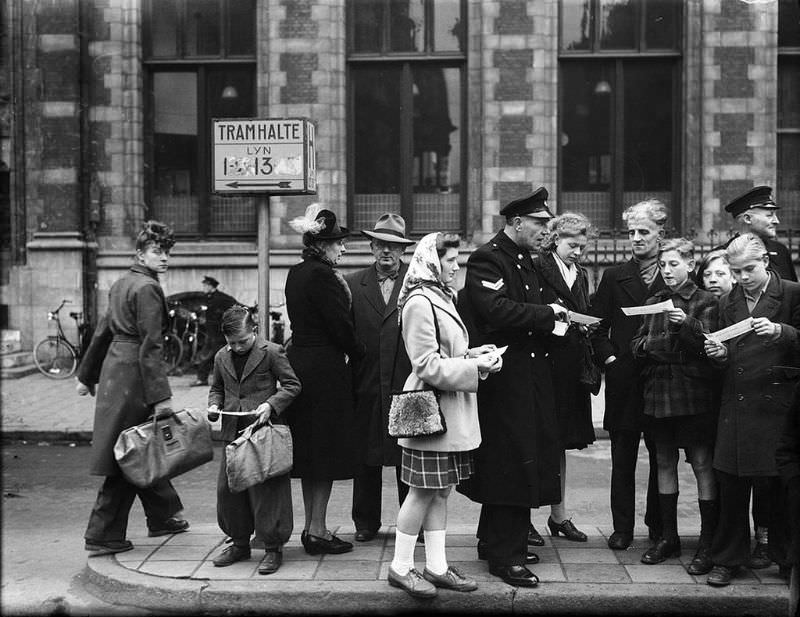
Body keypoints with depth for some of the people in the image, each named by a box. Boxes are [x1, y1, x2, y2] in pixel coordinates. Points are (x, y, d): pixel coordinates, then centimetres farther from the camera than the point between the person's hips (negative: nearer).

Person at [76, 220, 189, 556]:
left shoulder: (122, 283, 14)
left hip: (114, 366, 10)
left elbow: (103, 331, 20)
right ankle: (102, 536, 2)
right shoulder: (147, 288, -14)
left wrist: (87, 375, 27)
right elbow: (150, 345, -20)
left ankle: (163, 516, 31)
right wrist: (161, 396, -21)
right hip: (134, 374, -10)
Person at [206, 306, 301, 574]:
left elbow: (292, 385, -4)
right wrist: (214, 404, 3)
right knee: (227, 489, 7)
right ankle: (240, 544, 23)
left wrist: (271, 404, -17)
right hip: (233, 432, 6)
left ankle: (273, 548, 7)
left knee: (267, 490, -4)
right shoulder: (222, 358, 10)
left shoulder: (272, 352, -6)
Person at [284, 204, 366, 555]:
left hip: (300, 364, 9)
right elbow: (340, 324, -17)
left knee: (310, 449, 14)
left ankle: (312, 526, 22)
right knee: (327, 450, -1)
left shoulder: (296, 274, 12)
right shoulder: (321, 276, -16)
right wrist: (358, 353, 0)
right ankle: (317, 530, 3)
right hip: (326, 368, -9)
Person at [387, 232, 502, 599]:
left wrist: (472, 354, 7)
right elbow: (429, 366, -19)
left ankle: (436, 567, 18)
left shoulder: (441, 298, 16)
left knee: (441, 490, 12)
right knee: (424, 492, -2)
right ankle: (401, 567, 10)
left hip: (449, 411, 10)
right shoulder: (420, 303, -16)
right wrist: (476, 365, -17)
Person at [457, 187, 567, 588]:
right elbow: (499, 311, -26)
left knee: (524, 461, 15)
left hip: (529, 379, 10)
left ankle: (494, 542, 27)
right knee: (512, 462, -6)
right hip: (505, 380, -10)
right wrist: (547, 313, -17)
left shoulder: (525, 261, 18)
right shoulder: (487, 259, -13)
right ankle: (506, 555, 2)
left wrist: (553, 324, 9)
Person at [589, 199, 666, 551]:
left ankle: (658, 525, 20)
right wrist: (610, 358, -5)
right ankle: (622, 528, 13)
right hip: (624, 379, 1)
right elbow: (598, 328, 8)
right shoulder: (614, 277, 8)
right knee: (622, 458, 4)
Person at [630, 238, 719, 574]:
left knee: (702, 464, -3)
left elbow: (707, 345, -9)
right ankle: (668, 537, 21)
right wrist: (648, 345, -8)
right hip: (658, 392, 5)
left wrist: (686, 324, -25)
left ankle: (708, 543, 2)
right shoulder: (654, 302, 13)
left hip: (693, 393, -5)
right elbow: (637, 344, 14)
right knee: (664, 463, 11)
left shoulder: (705, 301, -2)